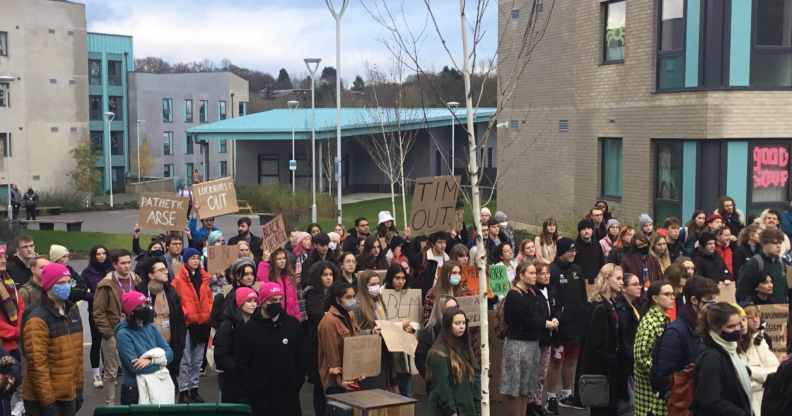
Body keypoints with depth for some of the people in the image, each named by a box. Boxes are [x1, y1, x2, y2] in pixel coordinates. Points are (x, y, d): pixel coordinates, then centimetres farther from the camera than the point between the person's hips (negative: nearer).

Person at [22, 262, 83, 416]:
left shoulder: (73, 311, 10)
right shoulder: (38, 319, -15)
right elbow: (37, 363, -18)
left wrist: (79, 388, 14)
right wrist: (47, 401, -18)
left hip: (68, 395, 7)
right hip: (44, 399, -7)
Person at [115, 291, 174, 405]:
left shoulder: (151, 327, 5)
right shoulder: (123, 334, -13)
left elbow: (169, 353, -2)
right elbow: (135, 366, -21)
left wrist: (151, 360, -19)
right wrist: (159, 360, -11)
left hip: (158, 385, 5)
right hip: (135, 389, -5)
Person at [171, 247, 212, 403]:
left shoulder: (204, 278, 11)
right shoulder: (179, 279, -5)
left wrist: (209, 314, 5)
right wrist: (186, 314, -14)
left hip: (202, 323, 5)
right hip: (187, 323, -5)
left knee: (198, 360, 12)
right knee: (185, 360, -3)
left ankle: (194, 389, 21)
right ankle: (183, 391, 3)